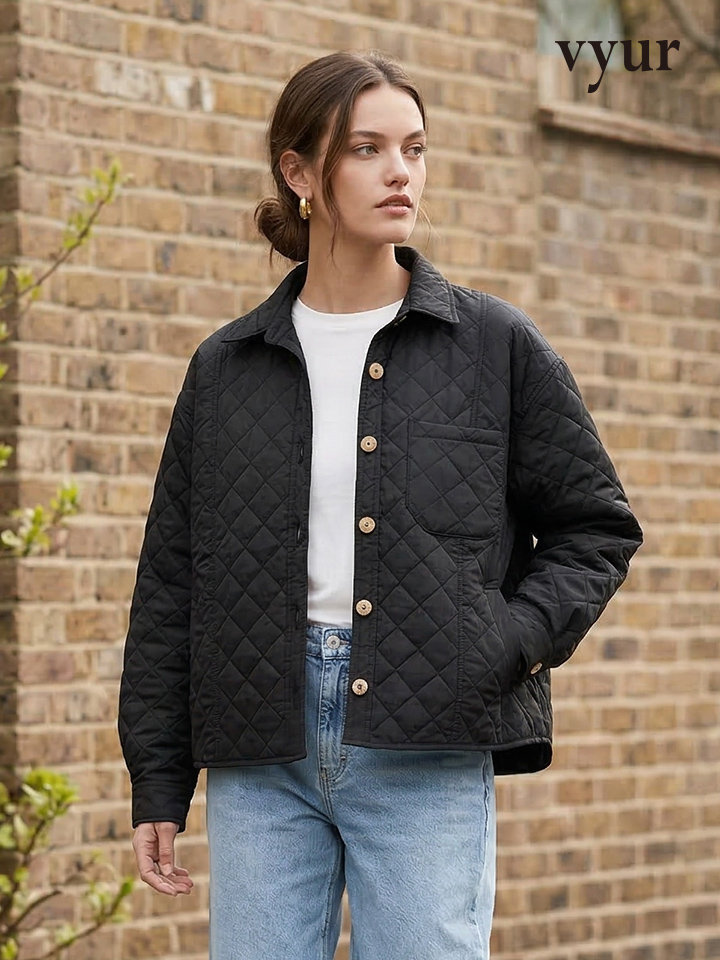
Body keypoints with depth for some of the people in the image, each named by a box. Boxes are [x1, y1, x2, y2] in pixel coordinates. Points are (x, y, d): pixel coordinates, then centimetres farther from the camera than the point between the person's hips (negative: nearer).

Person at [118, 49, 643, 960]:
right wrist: (156, 783, 8)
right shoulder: (225, 369, 9)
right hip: (260, 756, 2)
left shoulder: (497, 346, 5)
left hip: (427, 756, -1)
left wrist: (513, 642, -7)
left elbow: (596, 525, 10)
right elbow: (170, 581, 11)